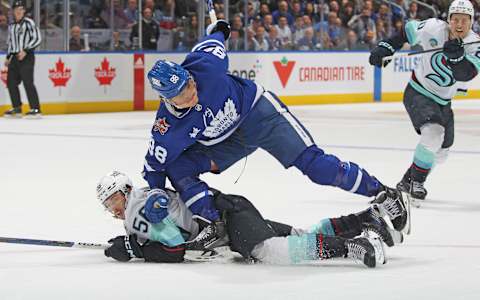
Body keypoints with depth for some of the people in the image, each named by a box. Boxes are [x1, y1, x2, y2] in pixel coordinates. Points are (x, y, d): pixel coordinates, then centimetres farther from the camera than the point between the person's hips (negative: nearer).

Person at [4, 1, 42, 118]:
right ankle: (16, 108, 19)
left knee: (28, 82, -14)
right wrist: (8, 57, 19)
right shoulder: (11, 26, 16)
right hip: (14, 57, 7)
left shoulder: (29, 22, -6)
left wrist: (25, 51, -18)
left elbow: (37, 38, -11)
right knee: (11, 82, 7)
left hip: (26, 57, -7)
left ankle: (36, 109, -13)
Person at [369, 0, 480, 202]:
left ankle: (409, 180, 37)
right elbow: (407, 31, 1)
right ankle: (417, 181, -15)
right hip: (418, 93, -5)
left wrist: (456, 55, -48)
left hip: (443, 102, 5)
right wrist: (385, 48, -8)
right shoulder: (433, 28, -17)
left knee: (440, 154, 13)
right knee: (433, 132, -29)